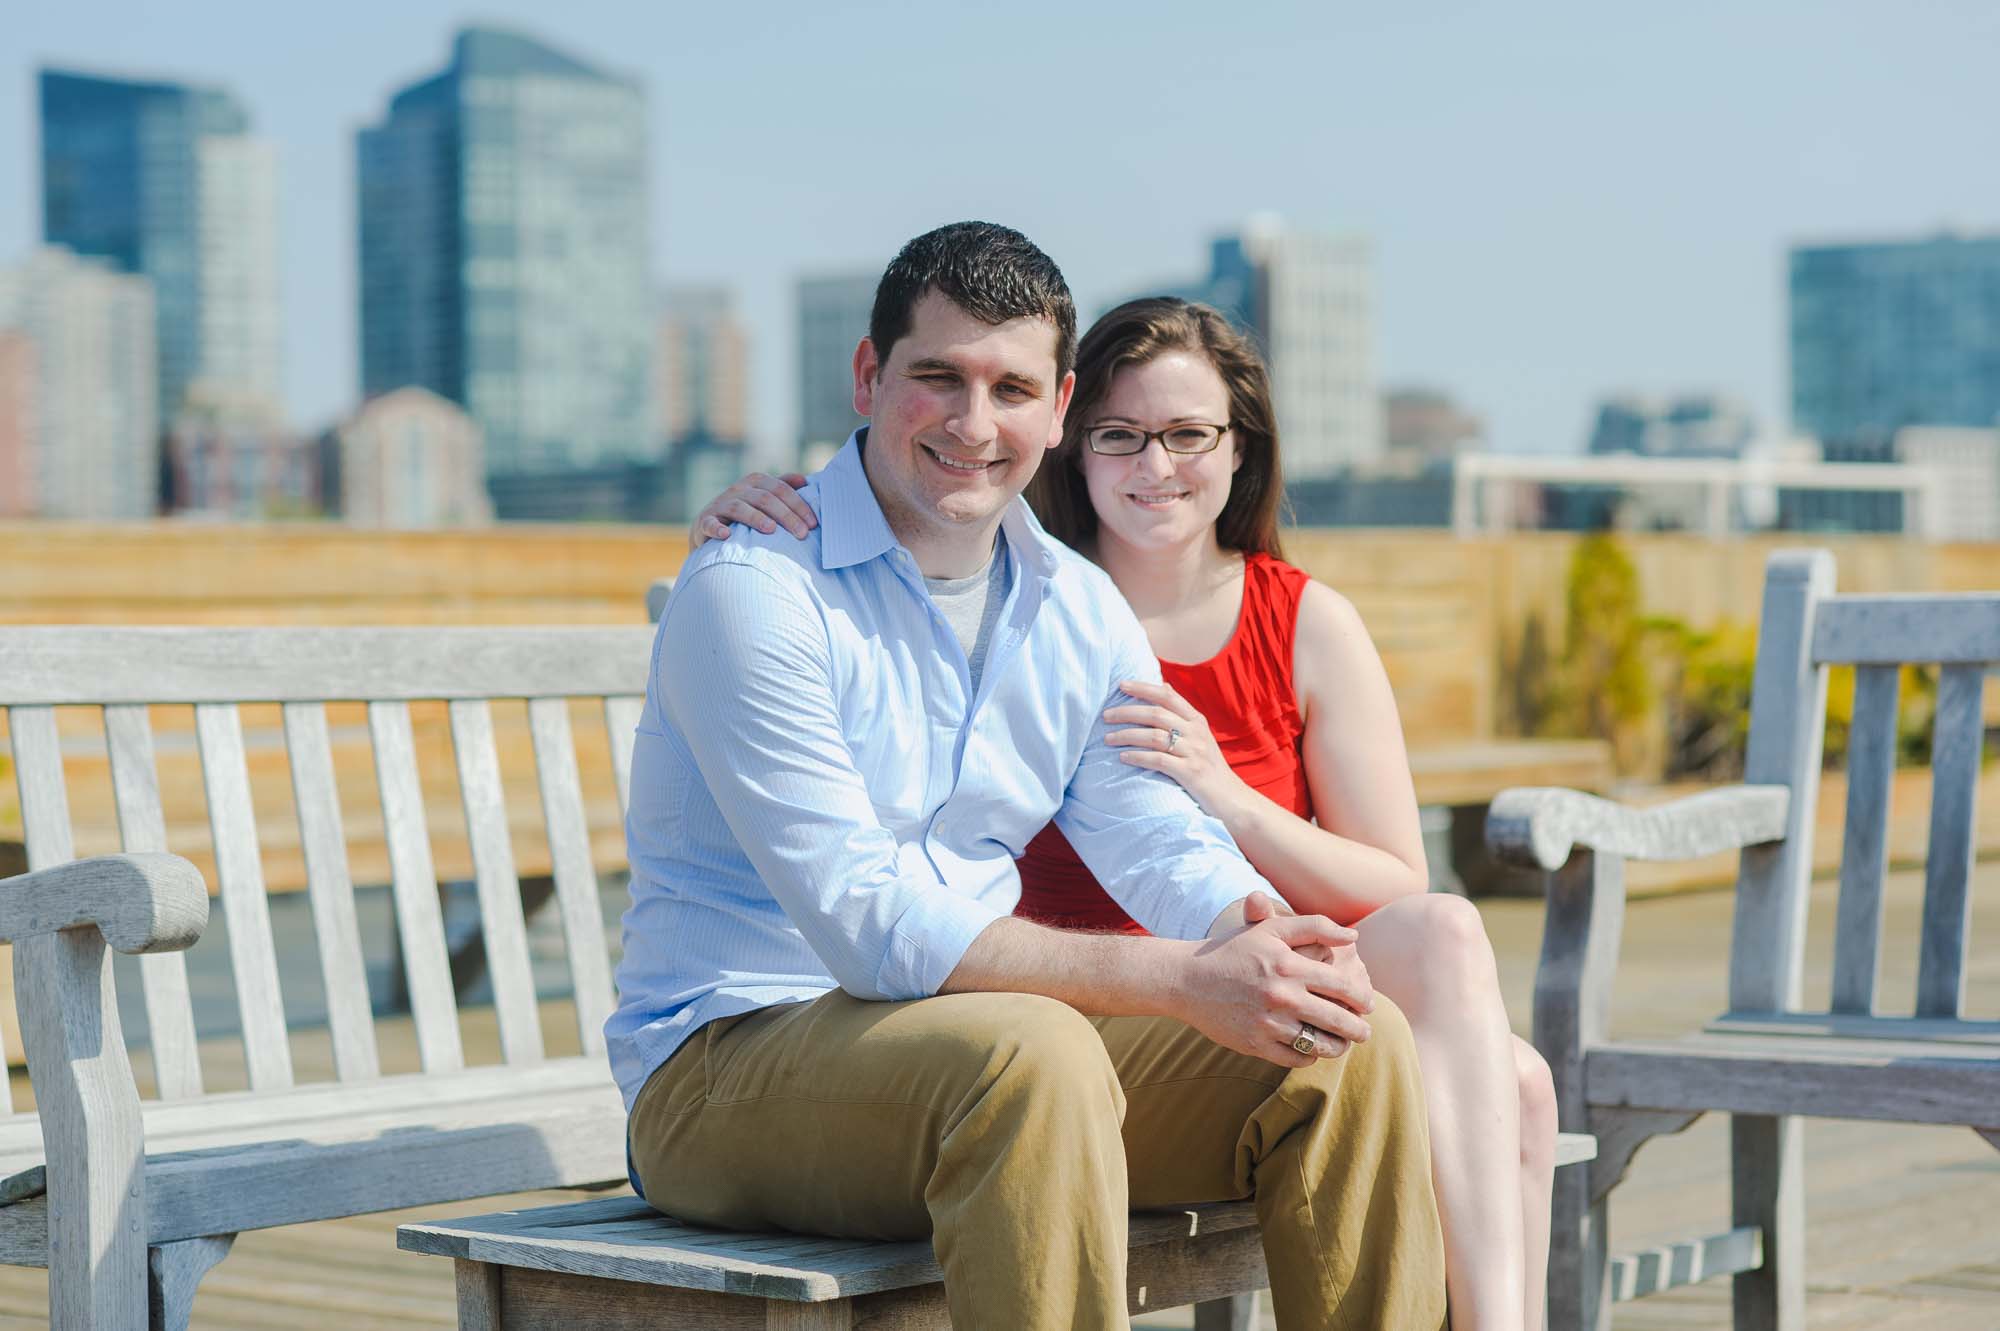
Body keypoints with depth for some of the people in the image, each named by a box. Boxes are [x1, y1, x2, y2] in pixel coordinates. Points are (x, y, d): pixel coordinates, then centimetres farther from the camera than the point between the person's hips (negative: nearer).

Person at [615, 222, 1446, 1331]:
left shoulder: (1079, 609, 10)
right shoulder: (752, 590, -15)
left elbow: (1157, 840, 2)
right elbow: (869, 924, -22)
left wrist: (1272, 941, -23)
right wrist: (1181, 981, -29)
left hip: (987, 1049, 7)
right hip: (728, 1052, -7)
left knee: (1352, 1044, -11)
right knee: (1032, 1052, -36)